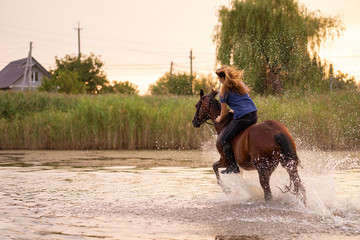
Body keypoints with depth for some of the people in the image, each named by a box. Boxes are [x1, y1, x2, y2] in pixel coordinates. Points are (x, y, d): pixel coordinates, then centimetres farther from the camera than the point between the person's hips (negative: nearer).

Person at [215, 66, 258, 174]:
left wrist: (220, 119, 24)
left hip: (242, 118, -8)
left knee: (224, 139, 4)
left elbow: (224, 112, 3)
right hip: (254, 115, 8)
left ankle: (233, 166, -2)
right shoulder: (240, 83, 17)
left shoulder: (224, 90, -2)